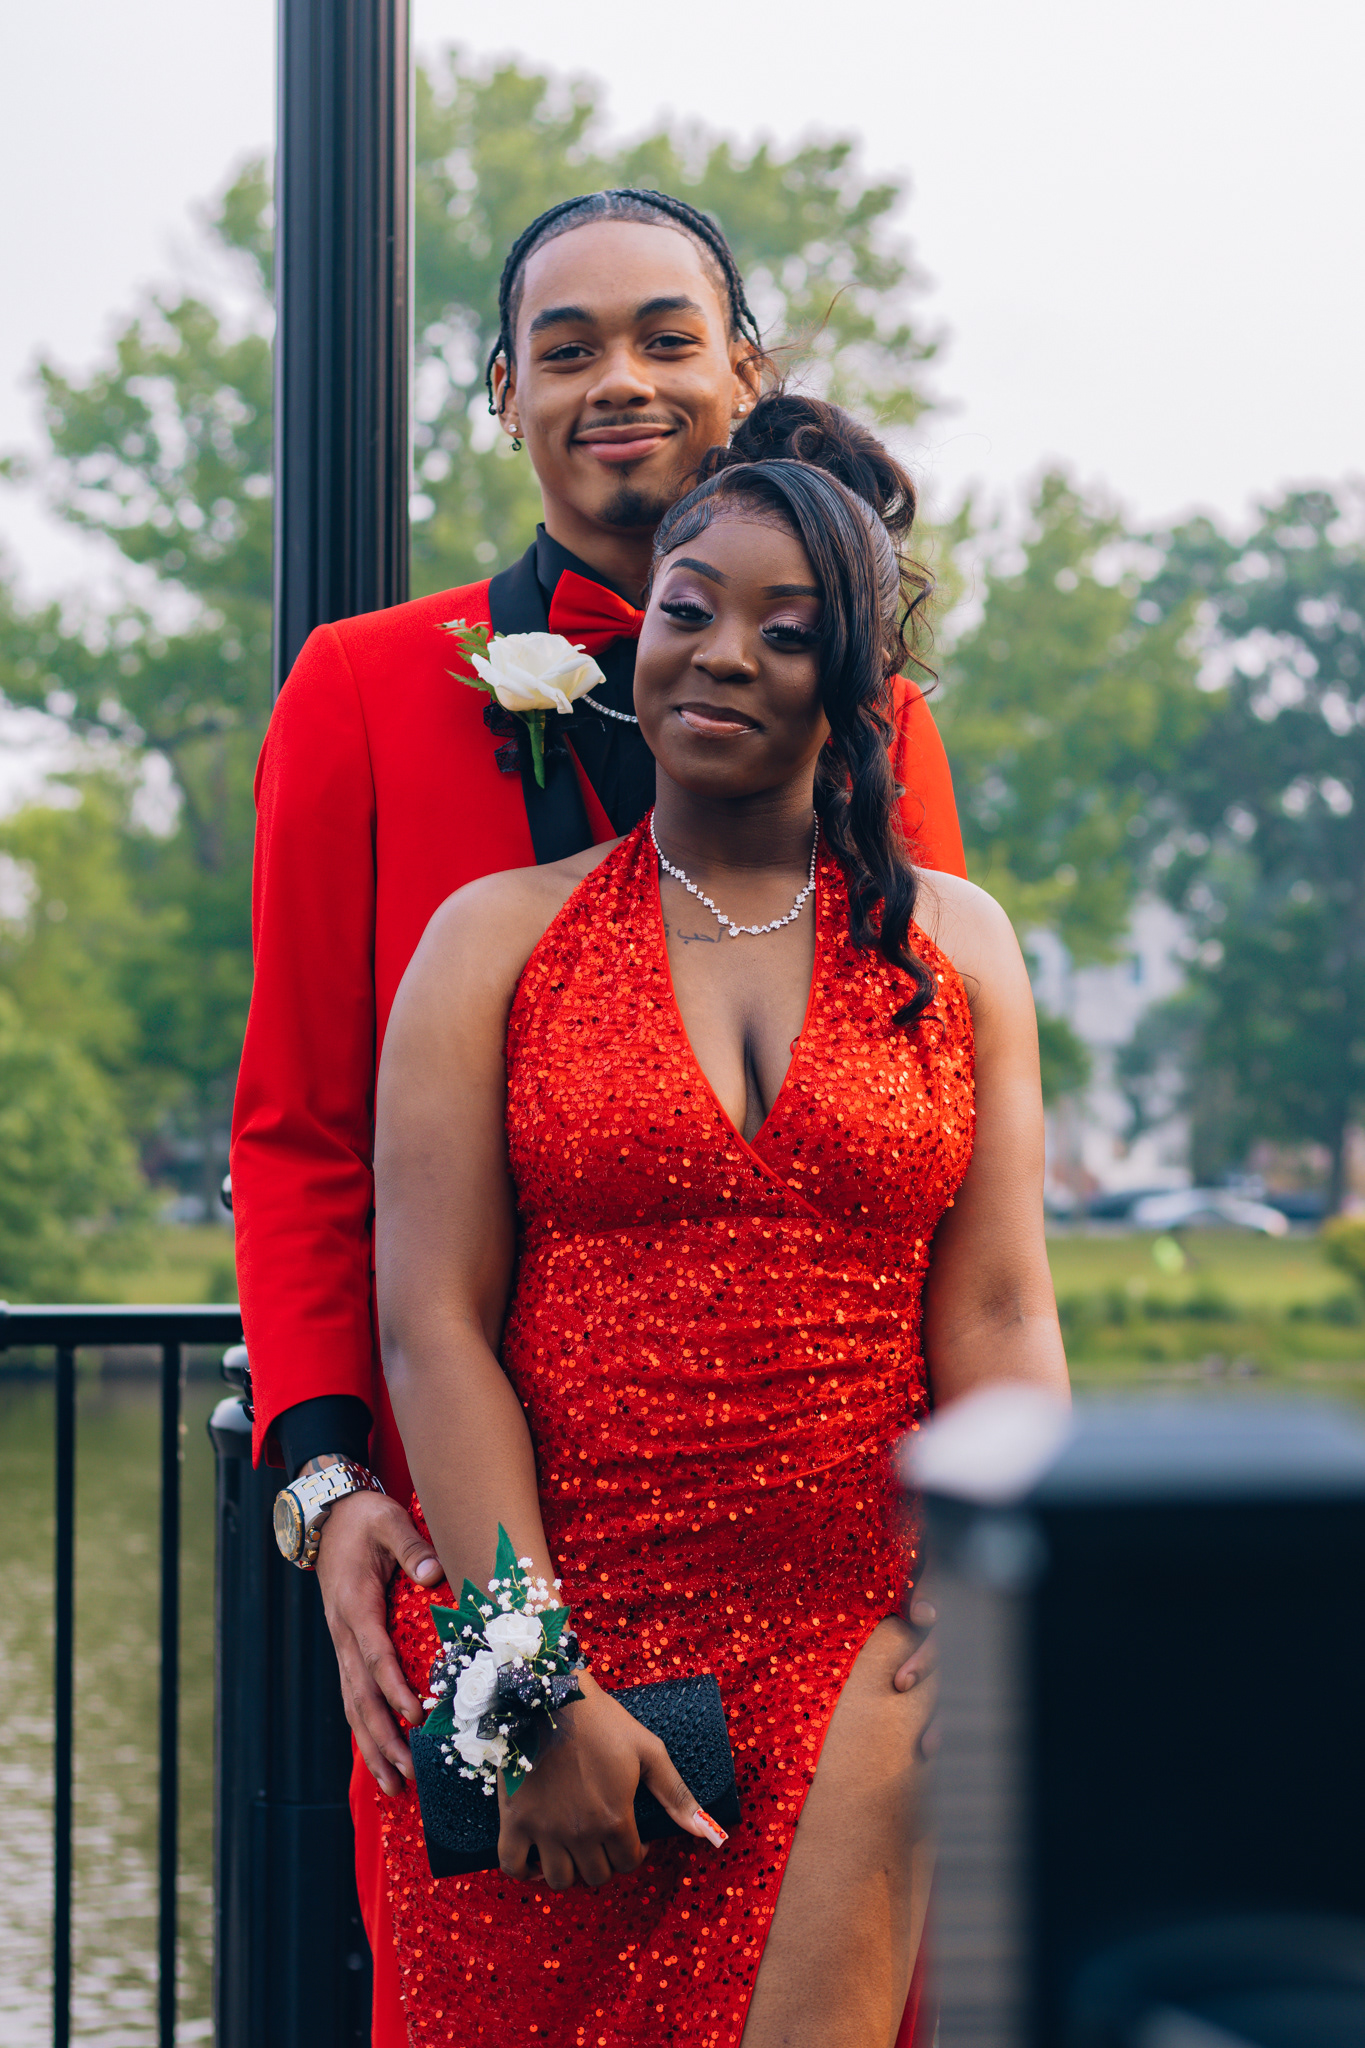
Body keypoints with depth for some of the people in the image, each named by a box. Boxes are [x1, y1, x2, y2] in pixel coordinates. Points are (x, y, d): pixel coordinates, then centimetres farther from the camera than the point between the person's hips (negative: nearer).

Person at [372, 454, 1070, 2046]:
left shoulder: (952, 946, 11)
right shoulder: (498, 940, 6)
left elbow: (997, 1318, 4)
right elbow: (433, 1326, -2)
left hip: (867, 1639, 0)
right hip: (559, 1617, 0)